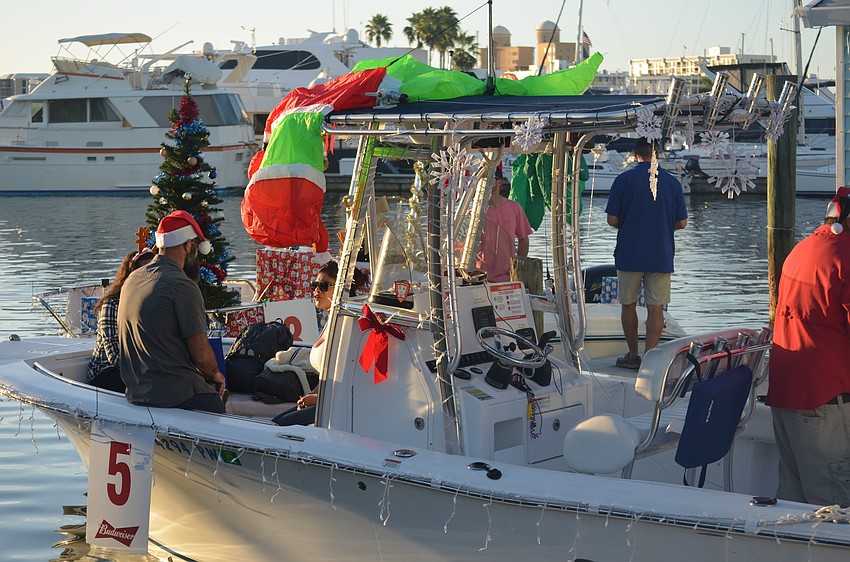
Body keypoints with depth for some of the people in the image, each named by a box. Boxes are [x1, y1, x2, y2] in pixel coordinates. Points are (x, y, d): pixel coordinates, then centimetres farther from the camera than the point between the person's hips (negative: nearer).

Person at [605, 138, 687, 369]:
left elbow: (612, 219, -5)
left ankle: (633, 355, 20)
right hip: (661, 256, 1)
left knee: (628, 305, 13)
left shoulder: (623, 180, -5)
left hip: (629, 255, -1)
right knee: (656, 308, 3)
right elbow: (682, 222, 2)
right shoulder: (672, 182, 0)